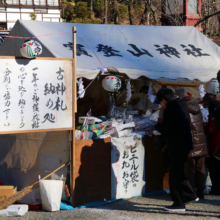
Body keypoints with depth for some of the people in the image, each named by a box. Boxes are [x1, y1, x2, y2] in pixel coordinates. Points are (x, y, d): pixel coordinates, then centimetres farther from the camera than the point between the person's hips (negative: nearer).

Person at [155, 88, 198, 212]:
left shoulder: (171, 106, -15)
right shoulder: (182, 104, 13)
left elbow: (166, 128, -17)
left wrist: (157, 126, 3)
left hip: (176, 145, -9)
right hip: (185, 143, 9)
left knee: (175, 175, -1)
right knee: (179, 172, 22)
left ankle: (179, 204, 3)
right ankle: (190, 195, 26)